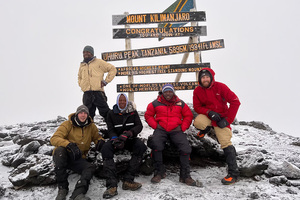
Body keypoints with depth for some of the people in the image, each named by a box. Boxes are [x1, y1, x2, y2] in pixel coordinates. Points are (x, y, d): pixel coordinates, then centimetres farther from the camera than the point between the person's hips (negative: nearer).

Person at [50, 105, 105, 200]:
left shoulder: (91, 127, 5)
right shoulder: (67, 124, -8)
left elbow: (97, 137, 20)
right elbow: (54, 138, -18)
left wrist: (100, 141, -8)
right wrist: (69, 144, -37)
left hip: (77, 159, 3)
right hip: (62, 157, -3)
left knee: (90, 168, -25)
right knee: (60, 149, -36)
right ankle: (62, 188, -31)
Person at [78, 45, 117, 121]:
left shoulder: (99, 62, 6)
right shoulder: (82, 65, 21)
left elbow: (113, 69, 6)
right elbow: (79, 77, 38)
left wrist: (106, 81, -1)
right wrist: (81, 84, 17)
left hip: (98, 92, -5)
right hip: (86, 93, 5)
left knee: (105, 112, -6)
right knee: (88, 115, 6)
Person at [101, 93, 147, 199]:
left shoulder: (133, 112, 5)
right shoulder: (111, 113, 5)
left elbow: (139, 126, -6)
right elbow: (111, 130, -2)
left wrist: (129, 133, -27)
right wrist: (115, 139, -25)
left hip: (130, 139, 0)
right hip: (116, 138, 0)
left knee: (141, 146, -32)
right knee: (105, 149, -31)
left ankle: (128, 180, -33)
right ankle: (112, 185, -39)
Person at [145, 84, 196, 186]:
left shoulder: (180, 103, 9)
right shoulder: (156, 103, 6)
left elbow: (188, 115, 15)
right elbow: (148, 115, 13)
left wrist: (183, 127, 3)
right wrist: (155, 126, 0)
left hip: (176, 130, 1)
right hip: (161, 130, -1)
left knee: (186, 148, -19)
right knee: (156, 144, -30)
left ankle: (185, 175, -2)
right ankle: (159, 172, -11)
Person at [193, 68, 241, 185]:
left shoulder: (220, 87, -12)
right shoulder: (197, 91, -3)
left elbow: (235, 101, -14)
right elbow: (197, 107, 1)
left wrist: (228, 119, -17)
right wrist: (209, 112, -19)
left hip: (221, 118, -2)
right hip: (207, 116, 2)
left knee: (226, 143, -10)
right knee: (198, 122, -30)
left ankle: (233, 173, -1)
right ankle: (206, 129, 10)